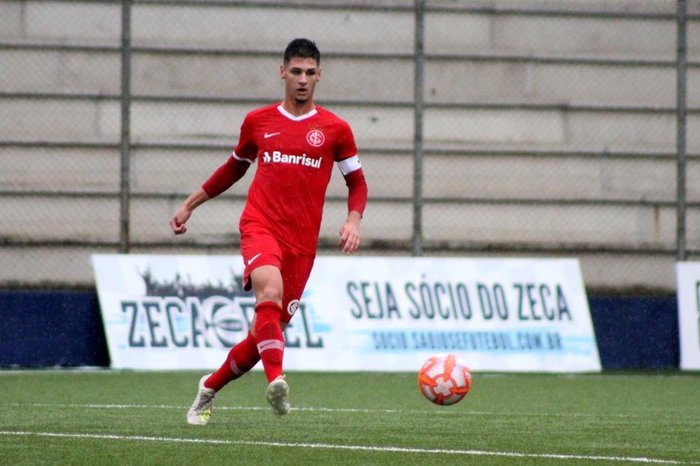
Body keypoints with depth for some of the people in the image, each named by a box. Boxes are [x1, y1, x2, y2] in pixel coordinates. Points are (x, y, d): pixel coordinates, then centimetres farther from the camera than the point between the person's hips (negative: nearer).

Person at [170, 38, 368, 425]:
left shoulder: (335, 130, 8)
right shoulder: (257, 122, 11)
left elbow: (357, 183, 16)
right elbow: (234, 168, 27)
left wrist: (353, 221, -3)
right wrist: (190, 204, 27)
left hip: (301, 243, 1)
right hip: (260, 227, -1)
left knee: (266, 332, 3)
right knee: (270, 291, -33)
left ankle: (210, 388, 27)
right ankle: (275, 380, -47)